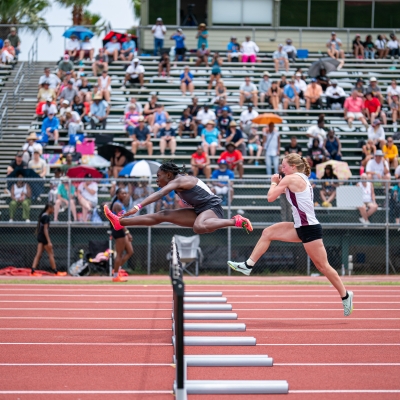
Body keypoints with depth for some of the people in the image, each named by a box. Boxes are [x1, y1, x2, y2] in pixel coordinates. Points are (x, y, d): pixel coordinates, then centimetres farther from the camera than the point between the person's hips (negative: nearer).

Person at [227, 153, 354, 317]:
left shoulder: (291, 178, -11)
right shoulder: (302, 179, 15)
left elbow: (271, 197, -10)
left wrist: (274, 183, 7)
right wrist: (280, 185, 15)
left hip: (309, 228, -10)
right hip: (301, 227, 10)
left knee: (322, 265, -2)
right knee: (268, 232, 10)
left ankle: (345, 296, 7)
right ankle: (248, 266, 15)